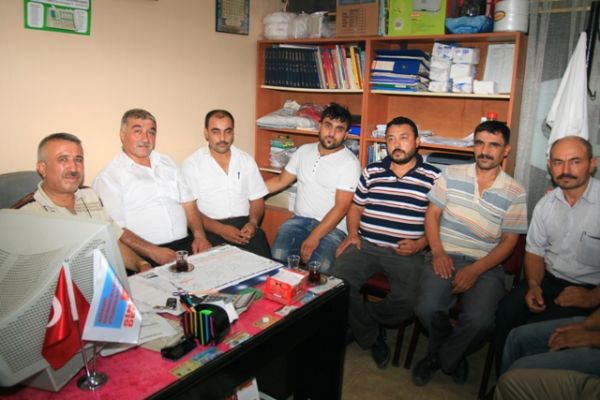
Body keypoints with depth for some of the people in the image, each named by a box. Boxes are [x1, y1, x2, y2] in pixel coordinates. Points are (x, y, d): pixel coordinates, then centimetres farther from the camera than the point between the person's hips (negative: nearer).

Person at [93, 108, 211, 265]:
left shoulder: (167, 163, 20)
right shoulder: (108, 177, 0)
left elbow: (188, 204, 18)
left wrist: (200, 236, 2)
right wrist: (153, 252, -19)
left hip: (186, 244, 6)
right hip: (145, 256, -5)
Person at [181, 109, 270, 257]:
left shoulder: (246, 160, 14)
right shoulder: (192, 164, 2)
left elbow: (257, 200, 15)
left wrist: (253, 222, -6)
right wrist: (220, 229, -17)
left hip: (243, 225, 4)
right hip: (210, 229, -3)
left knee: (259, 239, -27)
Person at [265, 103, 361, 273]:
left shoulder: (349, 163, -6)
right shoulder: (303, 151, 11)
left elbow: (341, 207, -12)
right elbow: (280, 181, 21)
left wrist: (314, 237, -21)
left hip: (332, 227, -4)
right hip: (300, 220, 4)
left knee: (319, 268, -32)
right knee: (277, 255, -26)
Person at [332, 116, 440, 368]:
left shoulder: (433, 178, 3)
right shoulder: (372, 172, 13)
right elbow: (356, 206, 19)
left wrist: (419, 244, -10)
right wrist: (353, 234, 3)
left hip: (406, 252, -2)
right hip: (366, 245, 3)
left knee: (406, 301, -26)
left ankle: (361, 322, 8)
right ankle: (371, 338, 3)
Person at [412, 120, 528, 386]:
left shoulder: (515, 193, 2)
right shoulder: (452, 175, 6)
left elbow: (508, 241, 1)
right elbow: (432, 214, 8)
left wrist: (476, 270, -13)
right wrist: (438, 252, -7)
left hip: (485, 265, 0)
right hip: (446, 257, 1)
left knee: (479, 320, -27)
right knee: (428, 309, -25)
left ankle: (443, 359, 7)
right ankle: (452, 356, 11)